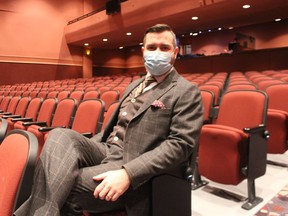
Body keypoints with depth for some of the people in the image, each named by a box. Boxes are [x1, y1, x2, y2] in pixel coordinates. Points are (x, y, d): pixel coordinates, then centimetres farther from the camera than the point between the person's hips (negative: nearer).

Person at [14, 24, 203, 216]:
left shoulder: (187, 92, -4)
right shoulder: (135, 85, 20)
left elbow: (180, 144, -15)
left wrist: (128, 174, -26)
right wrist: (82, 147, 10)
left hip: (132, 169, -7)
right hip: (105, 151, 7)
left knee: (62, 189, -25)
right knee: (60, 135, -21)